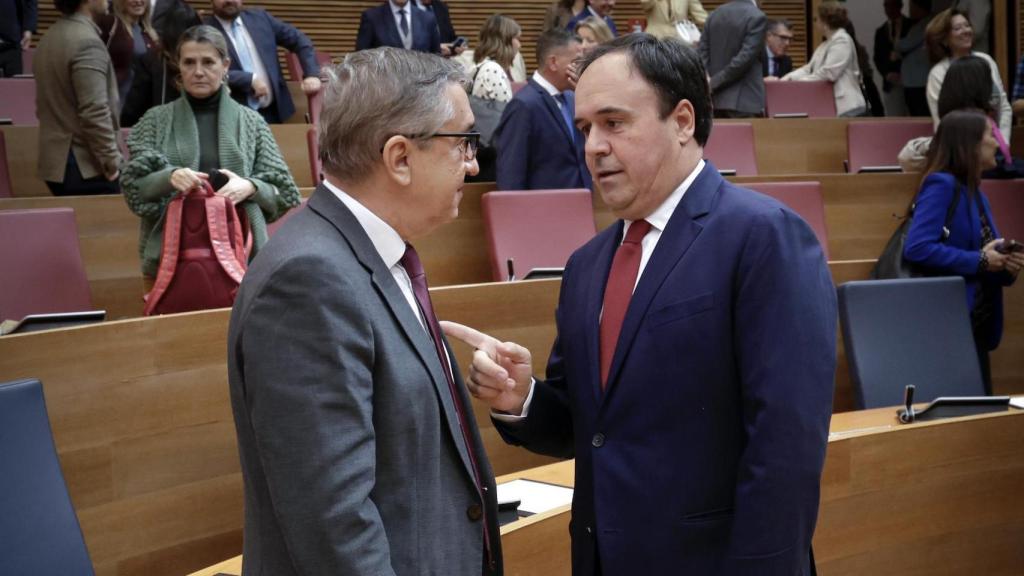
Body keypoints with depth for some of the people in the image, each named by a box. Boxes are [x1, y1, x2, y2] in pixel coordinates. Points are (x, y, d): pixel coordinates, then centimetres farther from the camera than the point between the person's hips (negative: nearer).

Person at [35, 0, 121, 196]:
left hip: (55, 162, 9)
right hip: (86, 166, -9)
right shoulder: (87, 42, -17)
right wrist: (111, 161, -14)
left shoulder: (49, 38, 12)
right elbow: (94, 112, -23)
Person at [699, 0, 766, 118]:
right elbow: (744, 58, -16)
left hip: (715, 98, 6)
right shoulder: (757, 17, -9)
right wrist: (714, 83, -12)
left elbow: (703, 54, 7)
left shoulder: (714, 15, 11)